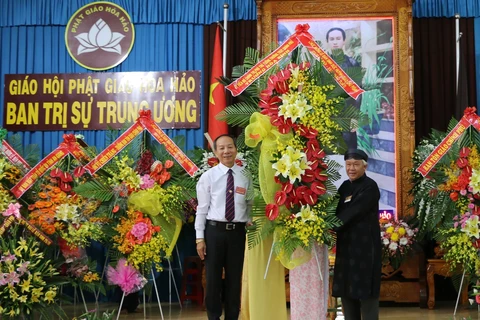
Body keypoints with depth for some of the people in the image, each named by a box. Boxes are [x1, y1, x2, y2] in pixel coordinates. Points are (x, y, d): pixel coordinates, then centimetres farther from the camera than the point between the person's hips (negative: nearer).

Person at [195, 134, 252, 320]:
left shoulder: (246, 176, 3)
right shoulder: (208, 176, -1)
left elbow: (250, 206, 6)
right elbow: (202, 208, -1)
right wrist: (200, 238, -5)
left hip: (237, 231, 1)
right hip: (214, 230, -1)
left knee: (234, 277, 10)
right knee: (213, 277, 6)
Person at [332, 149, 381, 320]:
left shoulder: (370, 187, -10)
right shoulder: (345, 186, 13)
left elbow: (352, 213, -19)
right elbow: (338, 212, 11)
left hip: (365, 246, -7)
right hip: (346, 246, 7)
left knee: (365, 293, -3)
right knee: (346, 291, 10)